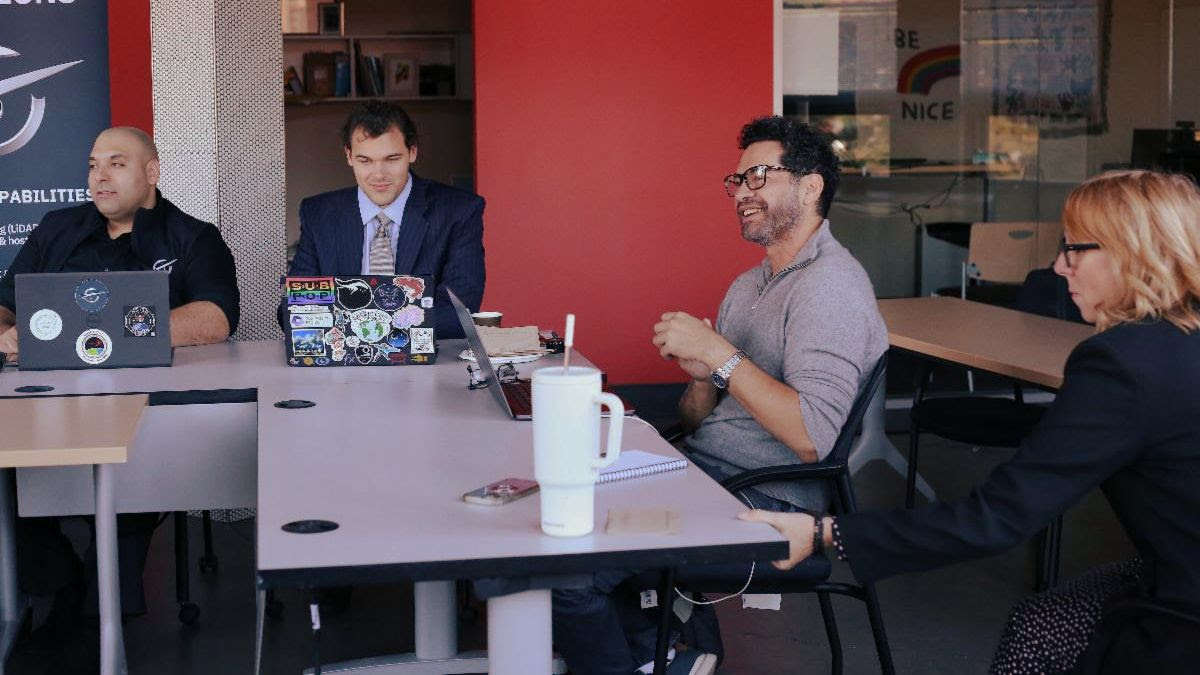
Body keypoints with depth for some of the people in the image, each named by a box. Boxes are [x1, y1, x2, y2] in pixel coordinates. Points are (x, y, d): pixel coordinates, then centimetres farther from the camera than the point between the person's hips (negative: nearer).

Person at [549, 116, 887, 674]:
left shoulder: (830, 283, -13)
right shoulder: (750, 284, 18)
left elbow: (814, 438, -24)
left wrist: (718, 354, -20)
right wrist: (700, 375, -6)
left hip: (764, 502, -10)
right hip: (705, 474, 10)